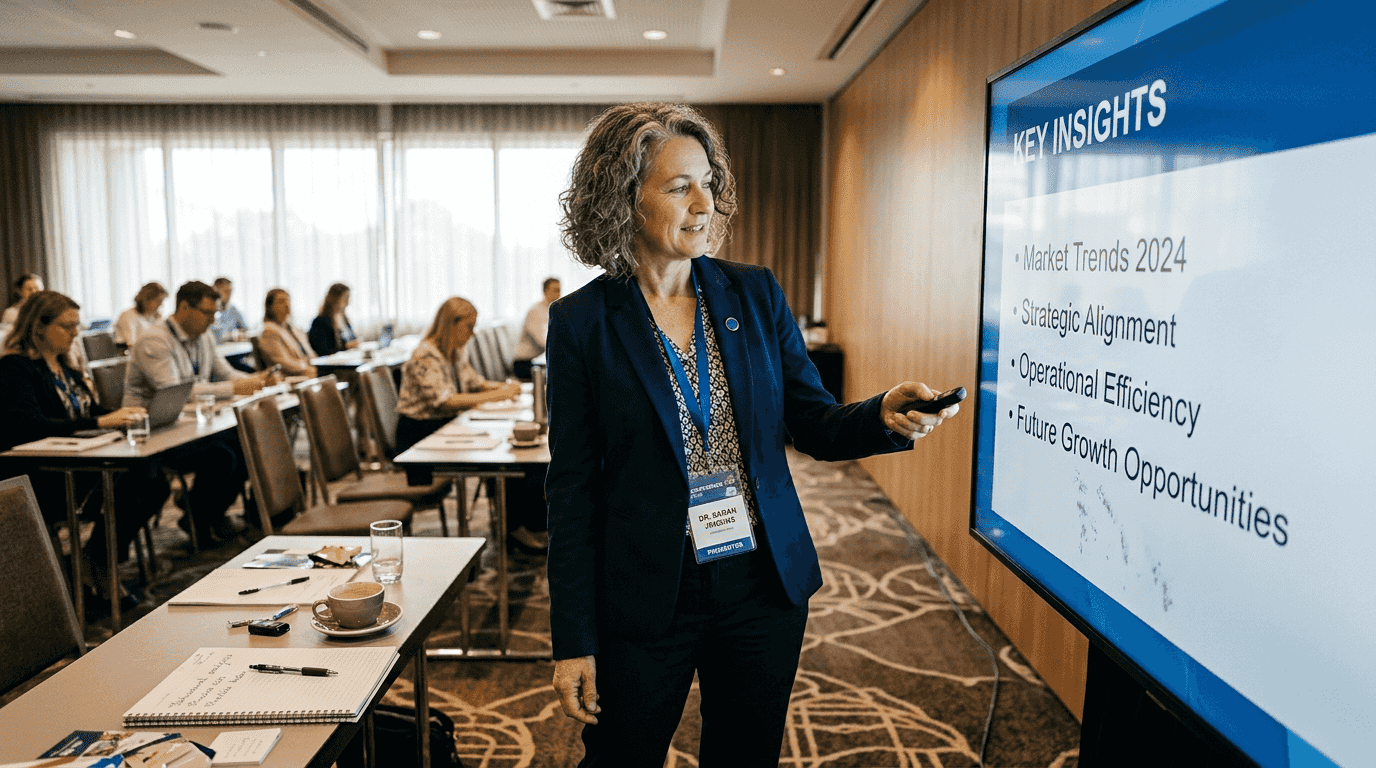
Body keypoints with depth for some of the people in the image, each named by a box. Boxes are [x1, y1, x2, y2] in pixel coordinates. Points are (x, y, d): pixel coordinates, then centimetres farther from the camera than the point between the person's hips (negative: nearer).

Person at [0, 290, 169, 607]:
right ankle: (99, 568, -5)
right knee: (122, 491, -30)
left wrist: (121, 415, -2)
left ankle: (101, 561, -2)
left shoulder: (63, 365, 19)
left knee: (154, 483, -16)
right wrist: (99, 423, -27)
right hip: (41, 479, -8)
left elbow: (91, 411, 22)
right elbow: (30, 426, -22)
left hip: (76, 465, 8)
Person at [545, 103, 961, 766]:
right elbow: (572, 487, -7)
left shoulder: (756, 295, 0)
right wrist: (574, 641, -7)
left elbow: (813, 424, 2)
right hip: (644, 601, -2)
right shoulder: (582, 322, -8)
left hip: (765, 587, 3)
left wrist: (883, 415, -20)